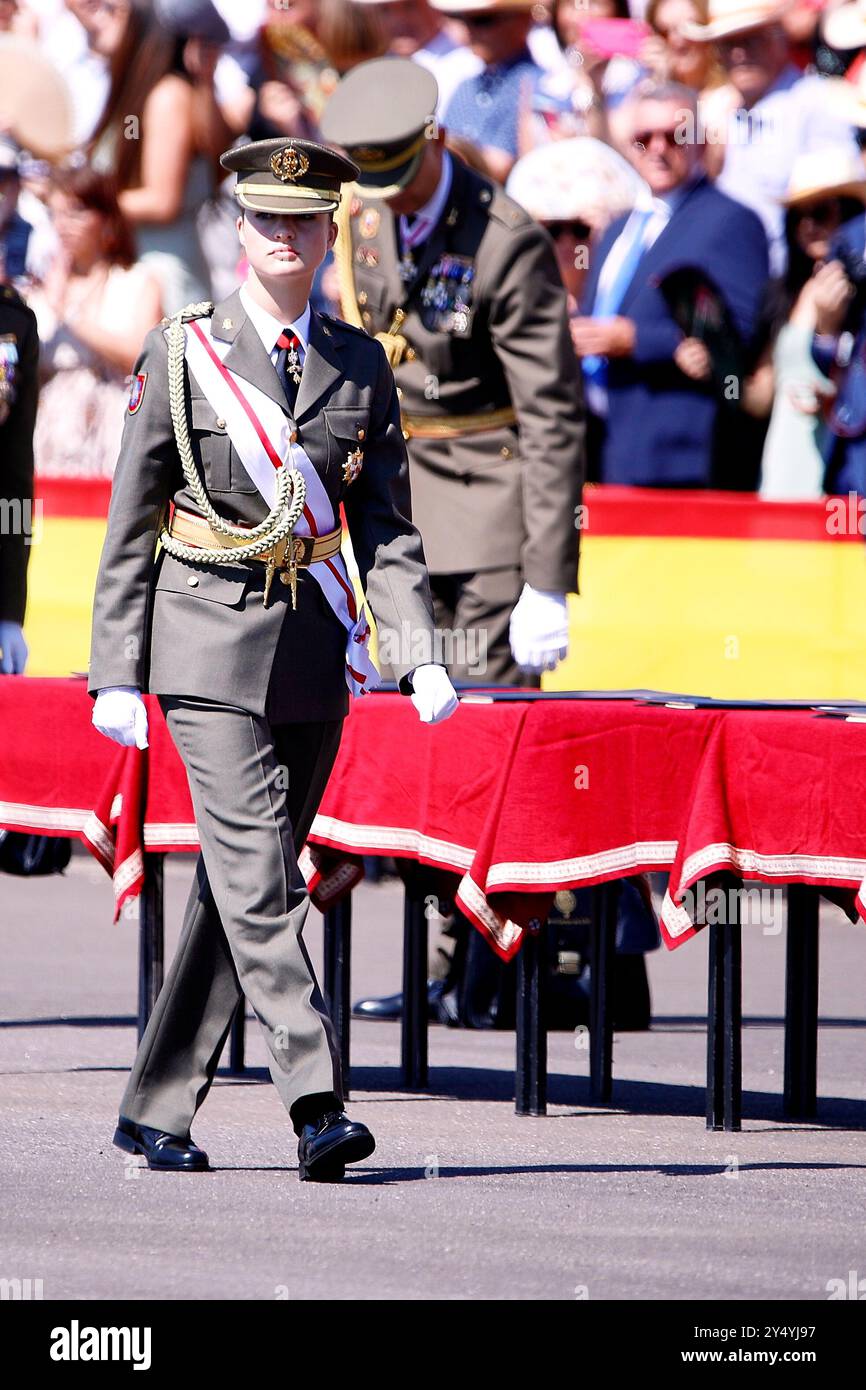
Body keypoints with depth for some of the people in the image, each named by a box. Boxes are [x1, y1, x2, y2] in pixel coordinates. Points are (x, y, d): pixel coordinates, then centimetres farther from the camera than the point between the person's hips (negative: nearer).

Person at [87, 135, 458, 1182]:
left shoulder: (360, 365, 10)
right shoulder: (181, 352, 0)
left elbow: (385, 526, 10)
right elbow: (130, 527, 1)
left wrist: (420, 655, -4)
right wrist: (117, 675, -3)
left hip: (315, 653, 4)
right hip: (209, 647, -4)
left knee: (239, 885, 7)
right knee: (258, 881, -14)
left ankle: (158, 1110, 16)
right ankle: (316, 1105, -21)